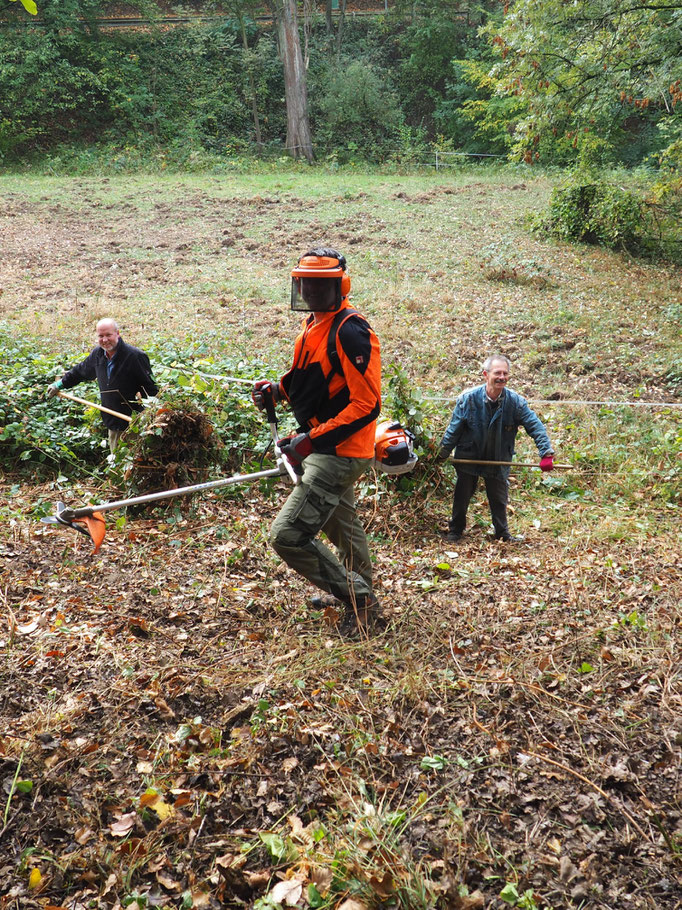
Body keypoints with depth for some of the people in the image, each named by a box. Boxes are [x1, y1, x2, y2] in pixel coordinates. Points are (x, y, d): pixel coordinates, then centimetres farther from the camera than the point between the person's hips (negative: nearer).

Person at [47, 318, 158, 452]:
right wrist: (60, 384, 27)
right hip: (113, 423, 7)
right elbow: (79, 371, 25)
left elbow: (151, 388, -12)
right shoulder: (97, 354, 5)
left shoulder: (136, 356, -15)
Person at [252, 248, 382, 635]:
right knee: (341, 521, 29)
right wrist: (278, 389, 5)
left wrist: (312, 440, -29)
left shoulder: (351, 331, -22)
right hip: (322, 447, 10)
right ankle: (356, 587, 54)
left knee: (288, 534, -12)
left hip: (338, 453, -10)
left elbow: (366, 405, -27)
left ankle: (361, 600, 4)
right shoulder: (313, 324, 8)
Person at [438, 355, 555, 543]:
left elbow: (535, 426, -14)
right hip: (469, 456, -1)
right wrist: (443, 454, 0)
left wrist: (546, 453, -24)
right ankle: (456, 530, 32)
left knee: (499, 499, 14)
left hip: (499, 460, 1)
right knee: (462, 495, 13)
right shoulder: (468, 398, -18)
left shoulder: (515, 401, -16)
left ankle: (502, 534, 32)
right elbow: (454, 429, -8)